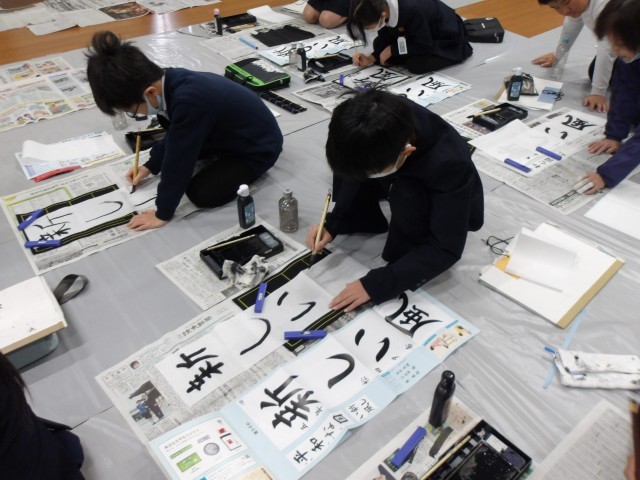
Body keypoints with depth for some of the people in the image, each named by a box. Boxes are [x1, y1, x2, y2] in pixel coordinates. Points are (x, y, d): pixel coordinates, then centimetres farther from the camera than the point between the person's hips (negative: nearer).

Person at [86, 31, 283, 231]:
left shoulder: (189, 102, -38)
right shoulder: (172, 82, -12)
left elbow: (177, 161, -27)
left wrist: (162, 214, -15)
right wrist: (150, 166, 13)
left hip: (258, 148, -8)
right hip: (230, 132, 8)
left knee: (202, 193, -17)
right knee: (176, 145, 9)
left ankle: (249, 171, 4)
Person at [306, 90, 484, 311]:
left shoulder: (449, 163, -41)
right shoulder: (390, 125, -28)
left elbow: (446, 249, -32)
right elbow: (357, 167, -8)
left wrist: (375, 284, -34)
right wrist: (333, 223, -20)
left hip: (449, 208, -5)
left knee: (405, 194, -36)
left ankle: (409, 263, -10)